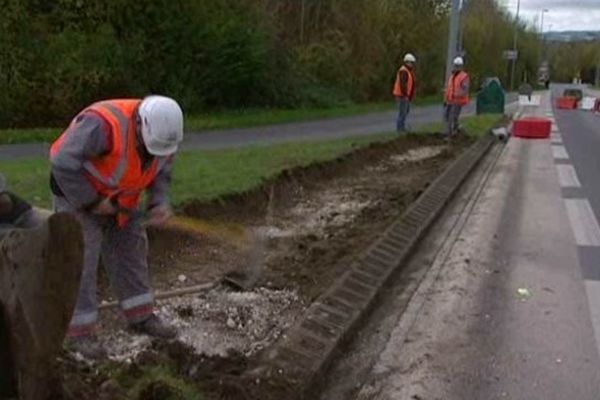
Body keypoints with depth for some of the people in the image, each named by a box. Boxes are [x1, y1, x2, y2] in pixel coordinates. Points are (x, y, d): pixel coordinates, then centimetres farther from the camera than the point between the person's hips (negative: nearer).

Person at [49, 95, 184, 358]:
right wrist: (92, 201, -27)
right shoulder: (103, 125, -38)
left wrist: (160, 203, -16)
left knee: (130, 250, 9)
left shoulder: (163, 133, -15)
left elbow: (161, 171, 1)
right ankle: (79, 333, 3)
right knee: (80, 261, -7)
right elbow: (63, 163, -37)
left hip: (119, 197, 7)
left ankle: (141, 316, 21)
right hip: (77, 193, -6)